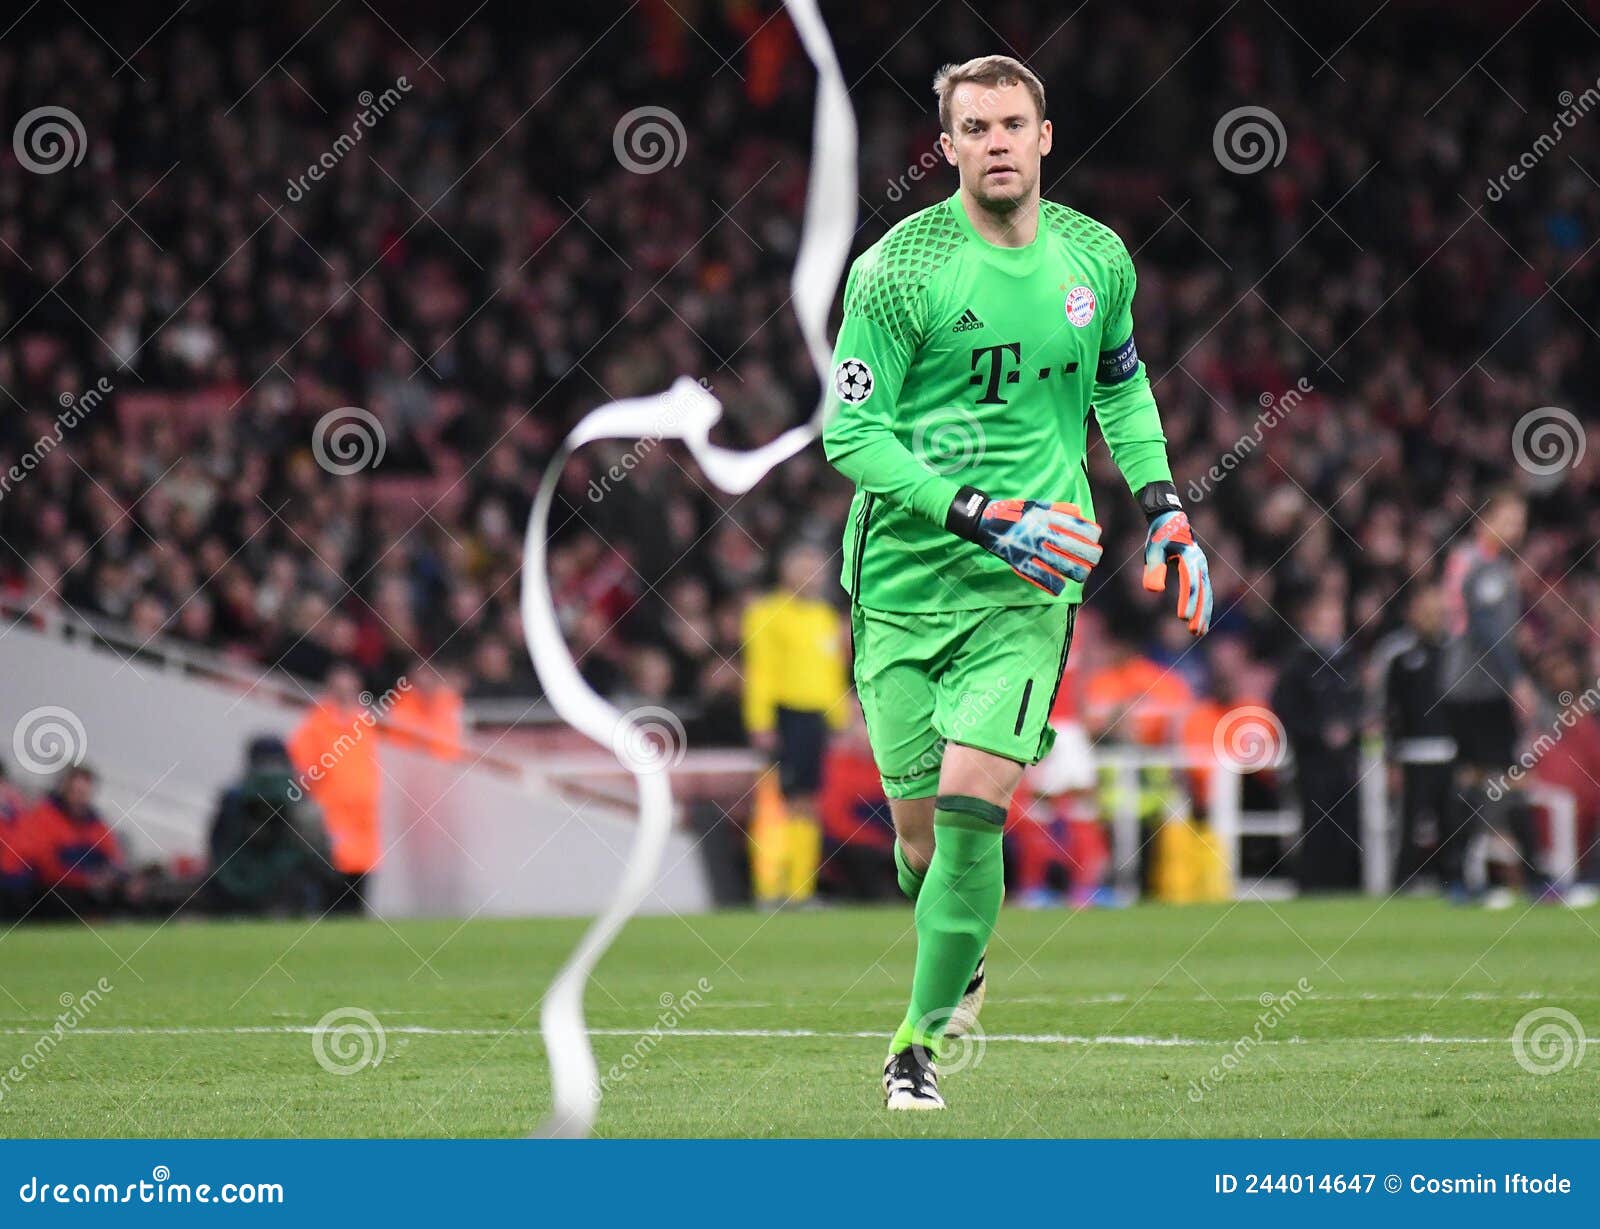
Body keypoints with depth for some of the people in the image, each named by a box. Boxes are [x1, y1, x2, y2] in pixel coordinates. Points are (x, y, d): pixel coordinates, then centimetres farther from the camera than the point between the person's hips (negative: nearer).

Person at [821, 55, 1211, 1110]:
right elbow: (851, 432, -10)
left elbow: (1121, 381, 24)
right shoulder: (896, 268, -9)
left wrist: (1163, 509, 15)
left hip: (1027, 587, 1)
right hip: (904, 578, -1)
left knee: (971, 806, -16)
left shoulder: (1097, 258, 5)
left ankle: (921, 1040, -5)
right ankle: (960, 962, 36)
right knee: (922, 827, 2)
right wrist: (983, 515, -20)